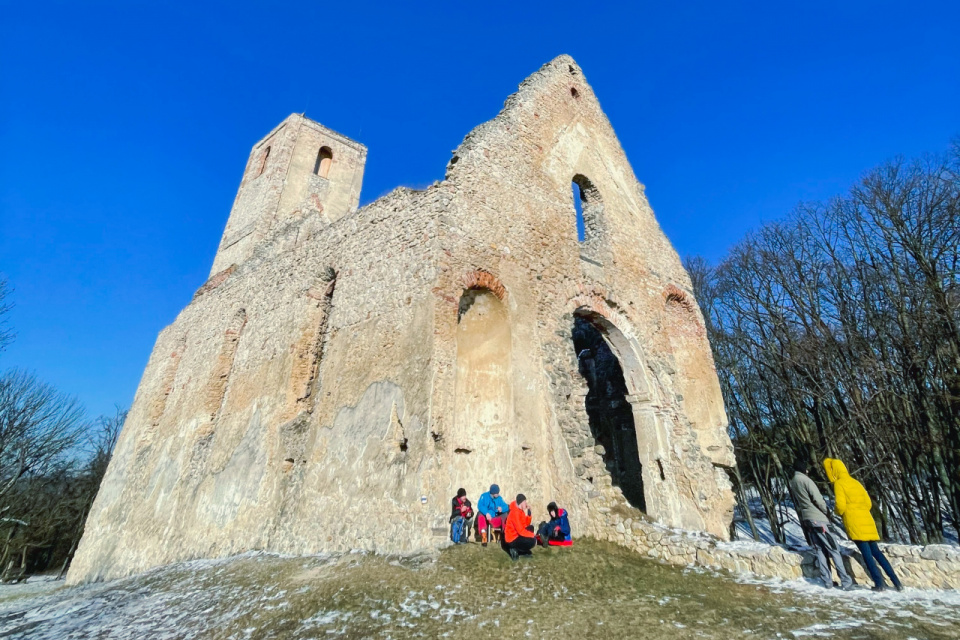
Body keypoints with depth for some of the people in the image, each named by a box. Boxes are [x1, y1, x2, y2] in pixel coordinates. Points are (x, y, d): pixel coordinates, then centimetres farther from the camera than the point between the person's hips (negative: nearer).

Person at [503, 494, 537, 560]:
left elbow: (527, 524, 6)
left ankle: (526, 551, 16)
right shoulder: (515, 513, -25)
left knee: (531, 528, 20)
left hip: (517, 534, 10)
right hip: (512, 539, -10)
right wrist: (533, 535, -19)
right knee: (532, 541, -20)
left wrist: (527, 512, -7)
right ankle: (516, 550, -3)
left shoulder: (521, 510, 4)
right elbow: (520, 530, -28)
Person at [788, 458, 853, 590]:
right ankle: (846, 581, -1)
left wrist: (802, 517, 19)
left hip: (804, 519, 7)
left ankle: (827, 581, 8)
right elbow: (818, 499, -13)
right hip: (817, 518, -7)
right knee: (833, 549, -1)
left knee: (819, 550, 9)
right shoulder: (805, 480, -13)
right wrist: (827, 513, 3)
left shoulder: (792, 482, 11)